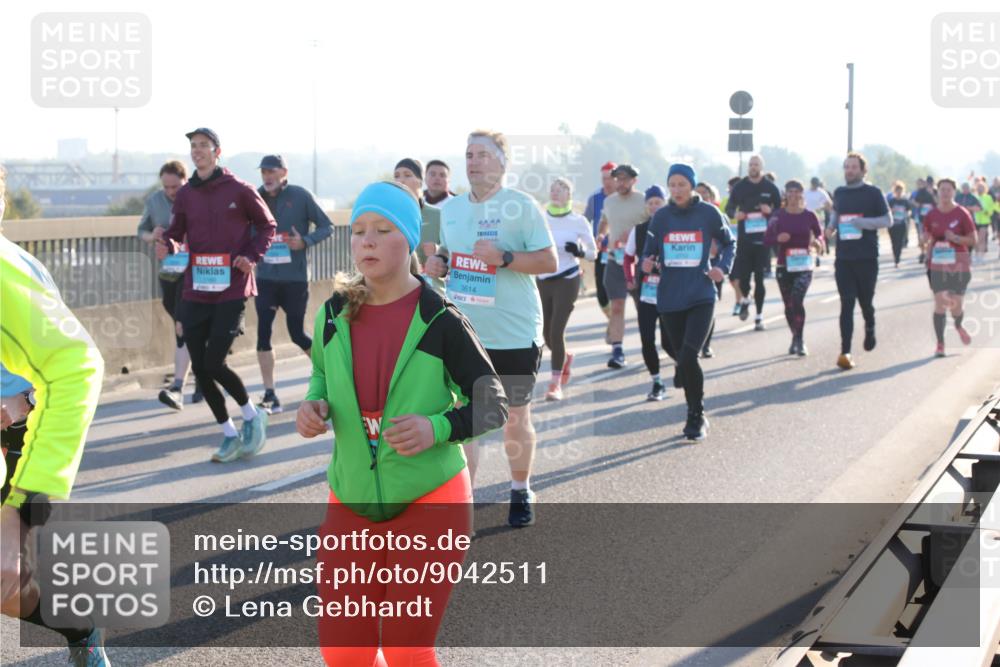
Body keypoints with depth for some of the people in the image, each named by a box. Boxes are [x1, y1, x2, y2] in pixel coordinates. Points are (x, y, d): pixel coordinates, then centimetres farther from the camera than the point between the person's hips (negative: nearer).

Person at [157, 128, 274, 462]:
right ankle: (229, 435, 19)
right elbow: (177, 231, 9)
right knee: (200, 367, 3)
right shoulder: (185, 194, 7)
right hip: (195, 293, 5)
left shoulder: (239, 190, -3)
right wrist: (168, 245, -13)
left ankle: (250, 414, 14)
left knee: (213, 363, -13)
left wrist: (252, 256, -9)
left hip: (231, 291, -5)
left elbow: (267, 225, 5)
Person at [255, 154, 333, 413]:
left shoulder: (300, 196, -5)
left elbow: (327, 226, -1)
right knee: (263, 333, -4)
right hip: (266, 277, 3)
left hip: (295, 278, -3)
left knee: (297, 334, 3)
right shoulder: (256, 198, 3)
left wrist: (305, 241, -16)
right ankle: (270, 396, 3)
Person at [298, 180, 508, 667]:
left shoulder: (440, 323, -13)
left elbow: (494, 405, -6)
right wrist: (313, 409, -5)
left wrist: (437, 428, -25)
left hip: (428, 503, -4)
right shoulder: (334, 315, -2)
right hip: (352, 503, 4)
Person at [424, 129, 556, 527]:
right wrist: (437, 263, 0)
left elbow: (549, 261, -12)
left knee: (516, 417, 9)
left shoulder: (522, 206, -9)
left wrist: (504, 258, -24)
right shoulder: (450, 209, 9)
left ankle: (521, 492, 27)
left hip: (514, 334, -4)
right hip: (461, 333, 4)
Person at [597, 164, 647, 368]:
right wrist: (600, 235, 7)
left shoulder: (644, 201, -6)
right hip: (615, 259, 3)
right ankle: (617, 351, -4)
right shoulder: (609, 201, 10)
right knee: (616, 307, -3)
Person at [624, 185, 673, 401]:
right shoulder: (638, 230, 7)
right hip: (645, 293, 3)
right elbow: (628, 257, 19)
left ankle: (679, 363, 30)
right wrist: (630, 280, 9)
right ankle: (657, 383, 13)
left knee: (667, 341, -4)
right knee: (647, 341, -2)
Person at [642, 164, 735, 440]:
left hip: (700, 296, -3)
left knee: (688, 358, -17)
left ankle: (697, 416, 0)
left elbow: (728, 242, 15)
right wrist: (647, 264, -14)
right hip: (669, 299, 3)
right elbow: (649, 252, 8)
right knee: (683, 359, 10)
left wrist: (723, 267, -1)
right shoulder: (661, 216, 3)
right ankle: (696, 415, 26)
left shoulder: (708, 213, -1)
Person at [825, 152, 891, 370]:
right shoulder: (839, 193, 10)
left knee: (865, 301, 9)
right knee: (847, 304, -6)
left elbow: (887, 220, -3)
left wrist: (863, 222, -18)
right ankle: (845, 352, -12)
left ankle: (870, 328, 43)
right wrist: (831, 226, 6)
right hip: (844, 258, 2)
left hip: (867, 257, -2)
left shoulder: (873, 193, -2)